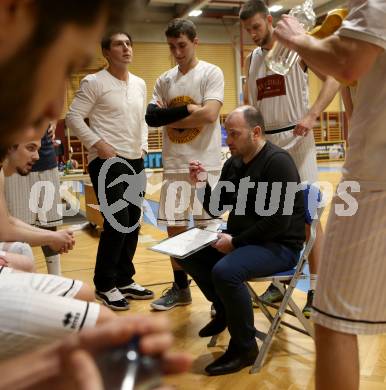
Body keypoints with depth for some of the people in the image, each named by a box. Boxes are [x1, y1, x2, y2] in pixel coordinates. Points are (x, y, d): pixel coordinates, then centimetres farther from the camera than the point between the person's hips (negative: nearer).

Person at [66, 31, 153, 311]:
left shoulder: (140, 84, 13)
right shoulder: (94, 82, -7)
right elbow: (74, 117, -9)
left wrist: (143, 145, 9)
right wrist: (97, 144, -16)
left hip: (135, 162, 7)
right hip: (107, 161, -7)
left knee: (133, 222, 9)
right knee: (118, 222, -10)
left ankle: (125, 279, 24)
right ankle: (105, 285, 8)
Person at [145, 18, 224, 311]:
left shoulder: (211, 73, -2)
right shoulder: (164, 80, 12)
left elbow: (210, 114, -16)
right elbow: (151, 117, 0)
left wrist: (169, 117, -6)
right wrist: (187, 109, -10)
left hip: (206, 163, -5)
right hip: (174, 165, 5)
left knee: (209, 228, 2)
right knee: (174, 228, 9)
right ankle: (180, 288, 24)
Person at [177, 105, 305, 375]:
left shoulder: (277, 161, -17)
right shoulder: (233, 164, 8)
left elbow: (279, 221, -24)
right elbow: (216, 209, 12)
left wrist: (235, 242, -20)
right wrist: (202, 184, -7)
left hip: (279, 245, -9)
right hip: (241, 239, 9)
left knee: (225, 271, -32)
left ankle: (244, 348, -11)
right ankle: (225, 310, 21)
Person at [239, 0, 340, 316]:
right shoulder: (251, 60, 13)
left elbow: (333, 78, -9)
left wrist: (312, 116, -21)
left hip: (295, 139, -5)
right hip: (263, 142, 6)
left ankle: (316, 289, 1)